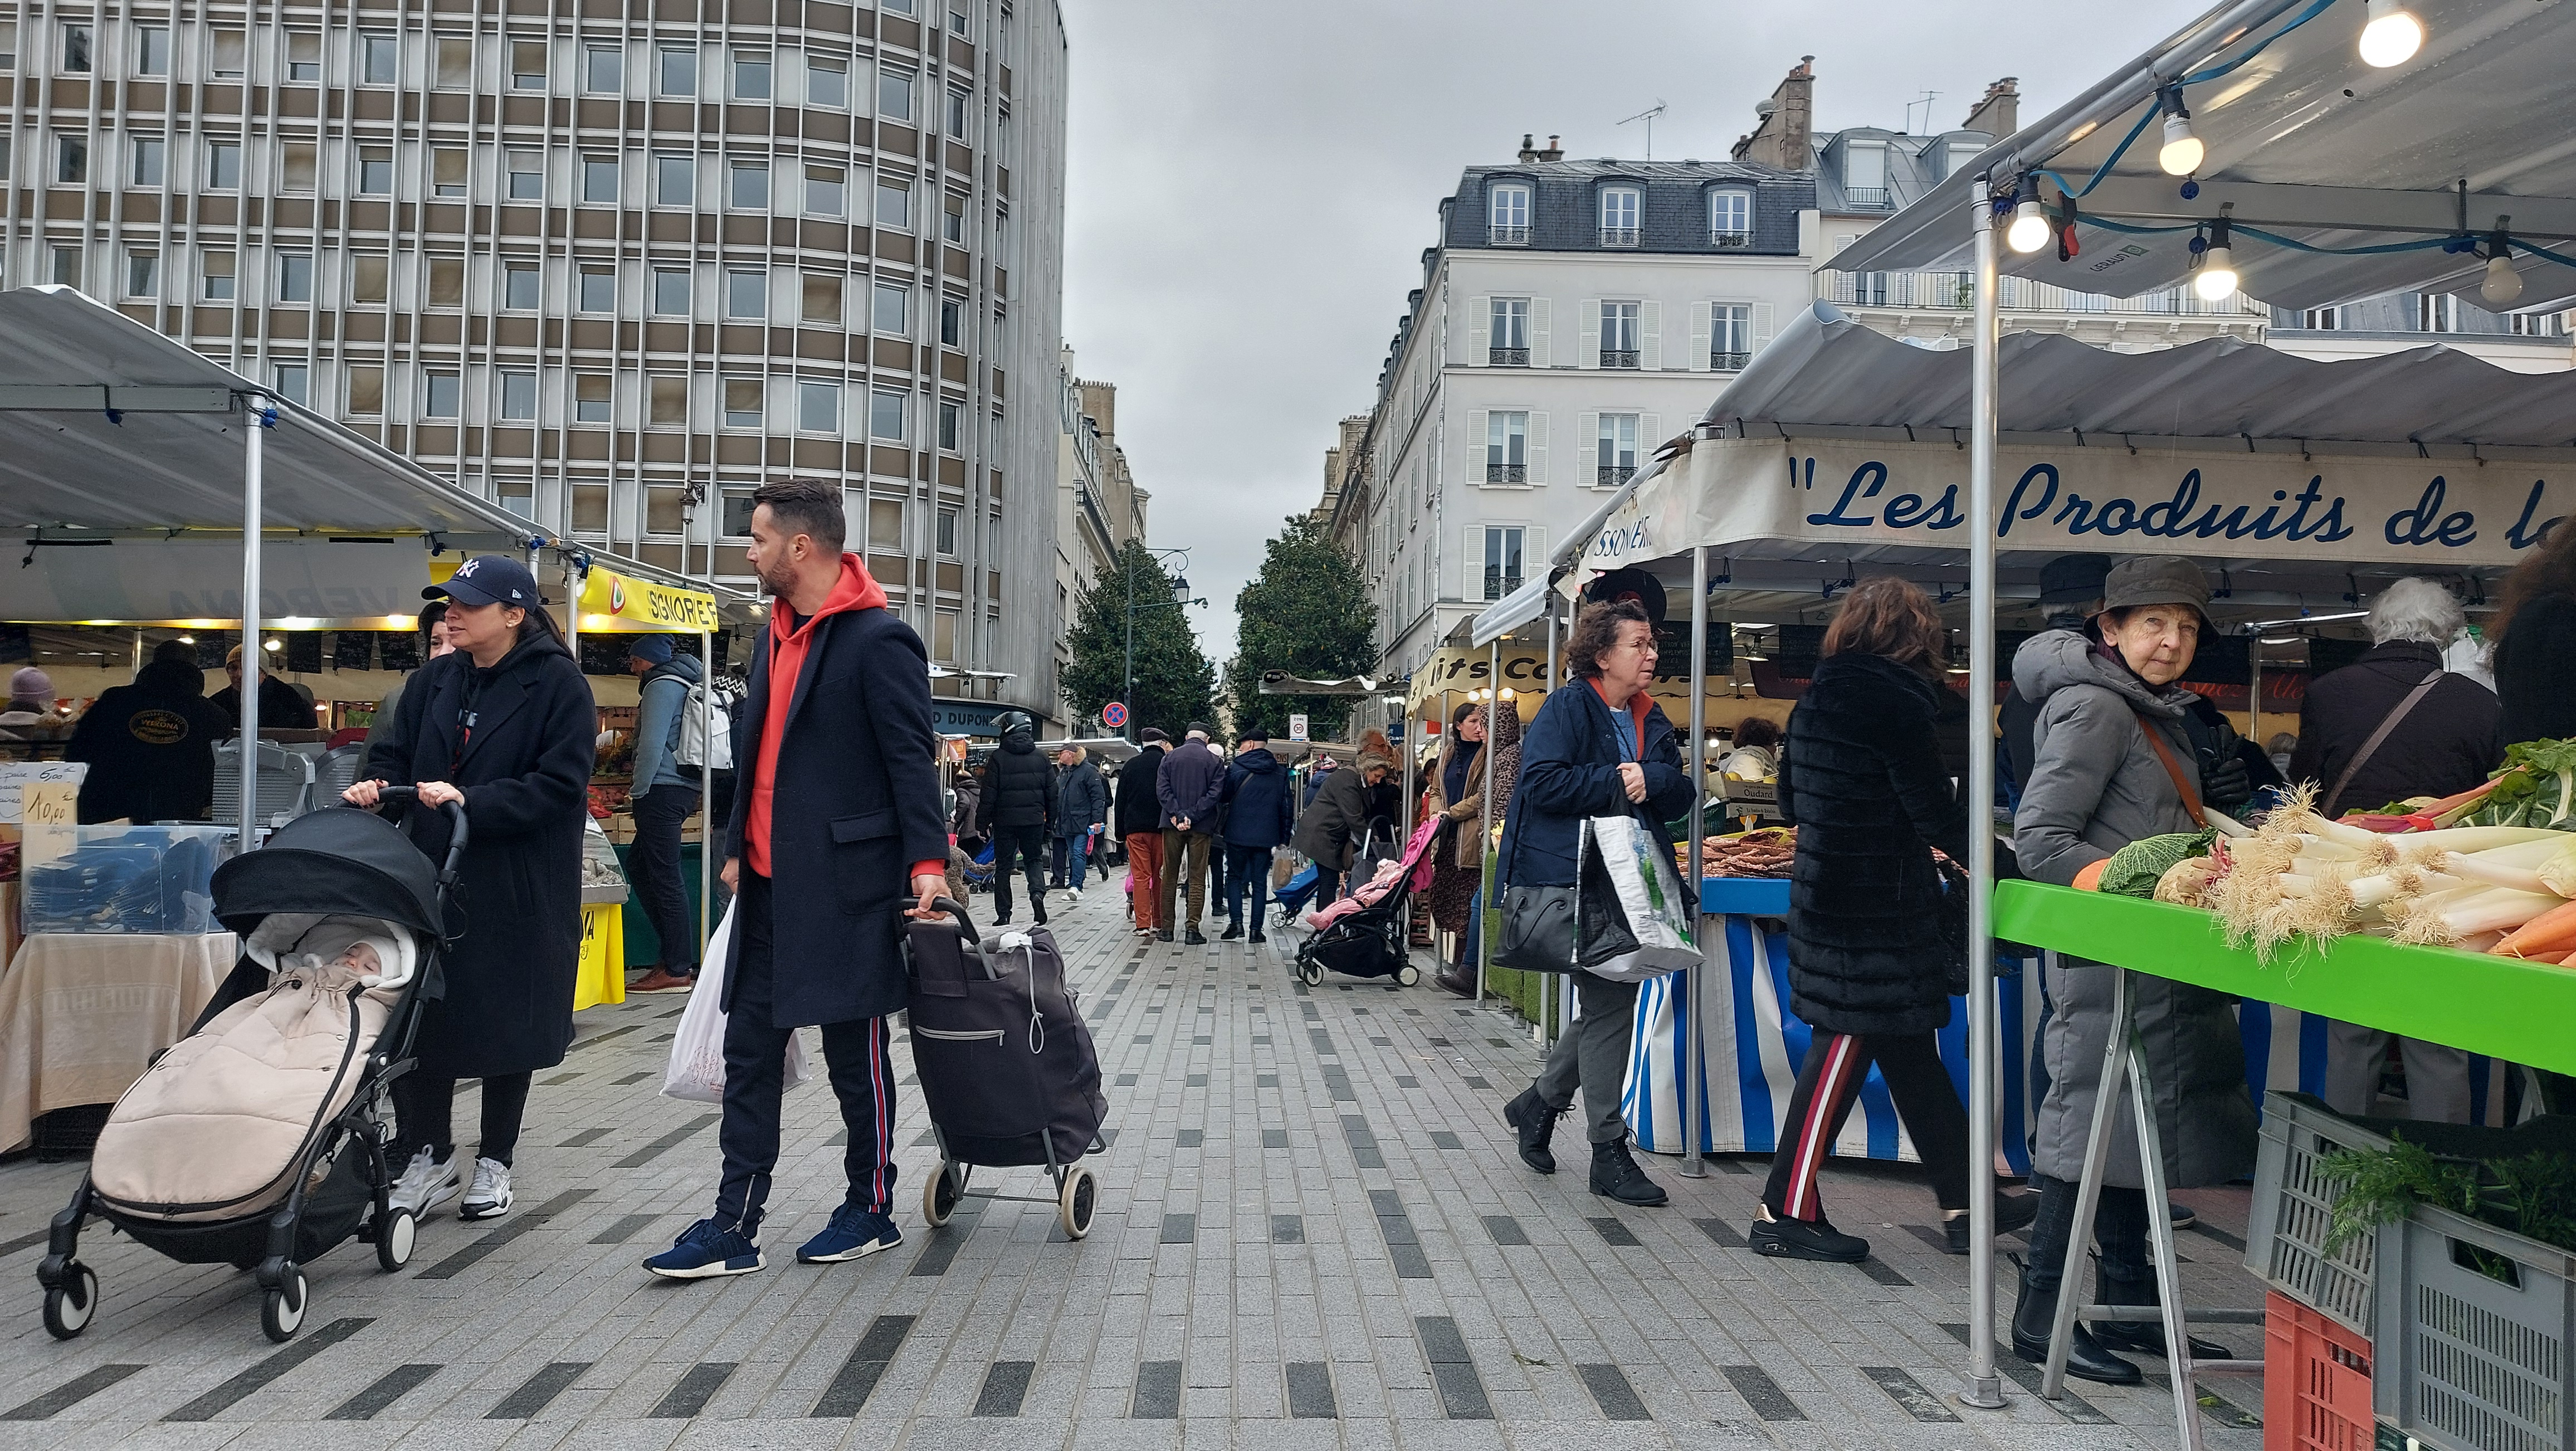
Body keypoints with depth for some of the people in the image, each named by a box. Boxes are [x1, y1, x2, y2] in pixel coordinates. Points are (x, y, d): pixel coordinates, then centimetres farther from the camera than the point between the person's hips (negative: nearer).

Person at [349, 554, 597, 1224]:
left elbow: (559, 785, -15)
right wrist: (376, 782, -9)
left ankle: (495, 1162, 23)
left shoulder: (557, 684, -9)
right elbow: (395, 752, 13)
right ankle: (430, 1156, 21)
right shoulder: (433, 681, 9)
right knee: (421, 1015, 4)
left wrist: (471, 801, -24)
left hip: (519, 889, -5)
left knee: (507, 1023, 7)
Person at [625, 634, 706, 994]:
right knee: (638, 864, 16)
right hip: (685, 786, 10)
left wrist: (639, 793, -10)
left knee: (665, 877, -7)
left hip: (663, 789, -10)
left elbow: (652, 745, -17)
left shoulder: (662, 686, -8)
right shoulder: (686, 684, 22)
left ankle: (678, 970, -6)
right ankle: (677, 954, 14)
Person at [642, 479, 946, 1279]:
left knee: (855, 1055, 5)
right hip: (768, 882, 8)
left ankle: (871, 1211, 21)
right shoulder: (771, 638, 14)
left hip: (845, 883, -8)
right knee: (749, 1050, 9)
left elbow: (912, 757, -16)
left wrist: (926, 860, -23)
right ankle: (735, 1227, 16)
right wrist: (737, 848, 19)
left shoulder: (879, 640, -12)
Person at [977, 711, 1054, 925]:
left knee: (1003, 866, 8)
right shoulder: (1041, 759, 5)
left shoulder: (998, 758, -6)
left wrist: (983, 823, -1)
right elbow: (1052, 794, 8)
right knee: (1034, 859, 17)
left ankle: (1003, 915, 8)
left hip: (1004, 821, -2)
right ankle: (1037, 893, -11)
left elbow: (989, 795, -8)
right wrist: (1050, 823, 15)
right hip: (1034, 820, 2)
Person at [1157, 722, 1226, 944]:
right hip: (1201, 826, -1)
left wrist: (1177, 815, -12)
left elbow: (1162, 789, -5)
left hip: (1173, 825, 1)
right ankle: (1193, 929, -1)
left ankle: (1166, 928, 10)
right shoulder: (1215, 761, 0)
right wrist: (1191, 816, -13)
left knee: (1170, 877, 9)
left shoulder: (1170, 757, 4)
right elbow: (1215, 793, -10)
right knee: (1197, 878, 3)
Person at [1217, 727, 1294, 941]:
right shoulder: (1280, 773, 4)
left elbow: (1223, 796, 3)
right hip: (1266, 836, 2)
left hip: (1238, 833, -2)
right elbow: (1287, 807, 7)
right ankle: (1256, 929, 4)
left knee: (1234, 877, 10)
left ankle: (1236, 922, -2)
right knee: (1260, 882, 7)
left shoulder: (1236, 768, -5)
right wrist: (1283, 838, 11)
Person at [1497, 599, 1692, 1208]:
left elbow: (1681, 793, 10)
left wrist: (1650, 779, -11)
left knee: (1610, 1004, 12)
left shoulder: (1652, 720, 16)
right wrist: (1617, 782, -14)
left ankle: (1539, 1103, 32)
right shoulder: (1566, 708, -7)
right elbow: (1543, 781, -19)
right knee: (1608, 1006, -6)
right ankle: (1609, 1152, 5)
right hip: (1575, 879, -8)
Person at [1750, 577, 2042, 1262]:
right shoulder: (1898, 702, -14)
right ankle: (1784, 1213, 5)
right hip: (1875, 907, -9)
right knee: (1846, 1048, -2)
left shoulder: (1818, 696, 11)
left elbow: (1791, 799, 16)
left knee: (1909, 1047, 14)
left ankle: (1965, 1200, 23)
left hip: (1826, 890, 9)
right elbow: (1935, 811, -14)